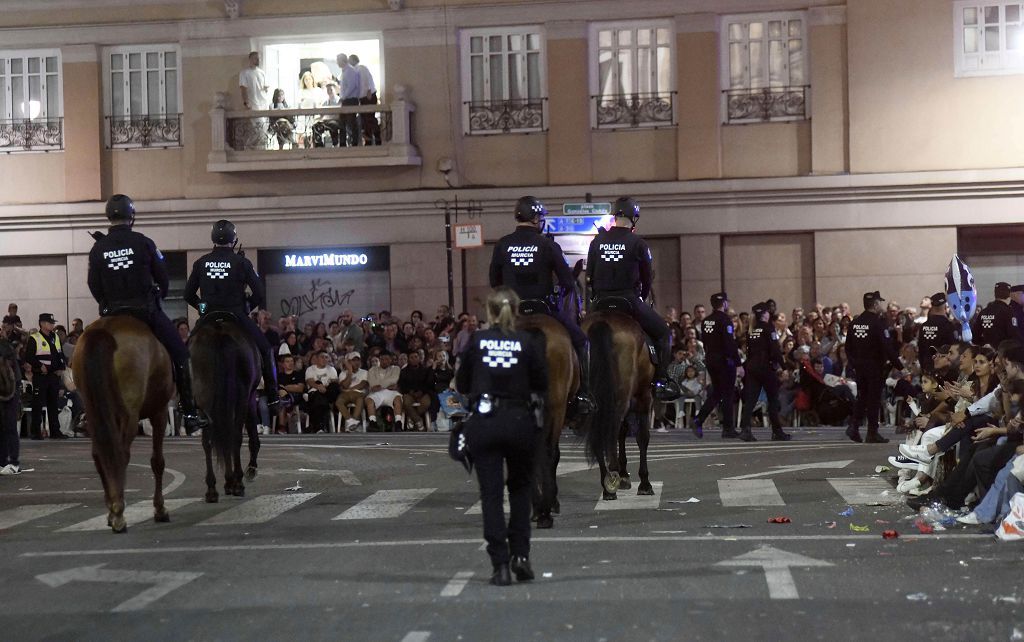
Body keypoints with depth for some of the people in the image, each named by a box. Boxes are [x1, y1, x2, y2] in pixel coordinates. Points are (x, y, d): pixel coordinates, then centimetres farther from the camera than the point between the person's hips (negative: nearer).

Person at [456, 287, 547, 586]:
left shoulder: (477, 340, 0)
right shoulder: (528, 342, -2)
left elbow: (462, 385, 7)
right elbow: (542, 386, 2)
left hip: (483, 423, 0)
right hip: (519, 422, 0)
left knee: (491, 493, 4)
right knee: (520, 488, 19)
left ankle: (500, 565, -1)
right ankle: (520, 554, 11)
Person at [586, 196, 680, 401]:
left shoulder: (597, 242, 6)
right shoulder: (638, 243, -6)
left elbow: (589, 277, 10)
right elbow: (648, 278, 1)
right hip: (630, 300, -4)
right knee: (662, 332, 12)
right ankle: (660, 381, 4)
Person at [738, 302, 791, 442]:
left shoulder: (751, 330, 10)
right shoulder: (768, 328, -9)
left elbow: (748, 350, 13)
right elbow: (775, 349, -14)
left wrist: (748, 365, 17)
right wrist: (780, 364, -5)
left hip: (752, 367, 6)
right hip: (766, 366, -6)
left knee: (750, 399, 0)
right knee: (773, 399, 5)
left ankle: (745, 428, -14)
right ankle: (777, 432, 10)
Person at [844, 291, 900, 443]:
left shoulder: (855, 322, 5)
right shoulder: (878, 323, -15)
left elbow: (848, 347, 10)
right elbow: (887, 348, -18)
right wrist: (899, 366, -12)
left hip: (859, 366, 6)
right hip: (874, 366, -6)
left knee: (861, 396, 16)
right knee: (874, 399, 1)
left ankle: (853, 426, 4)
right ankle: (872, 433, 4)